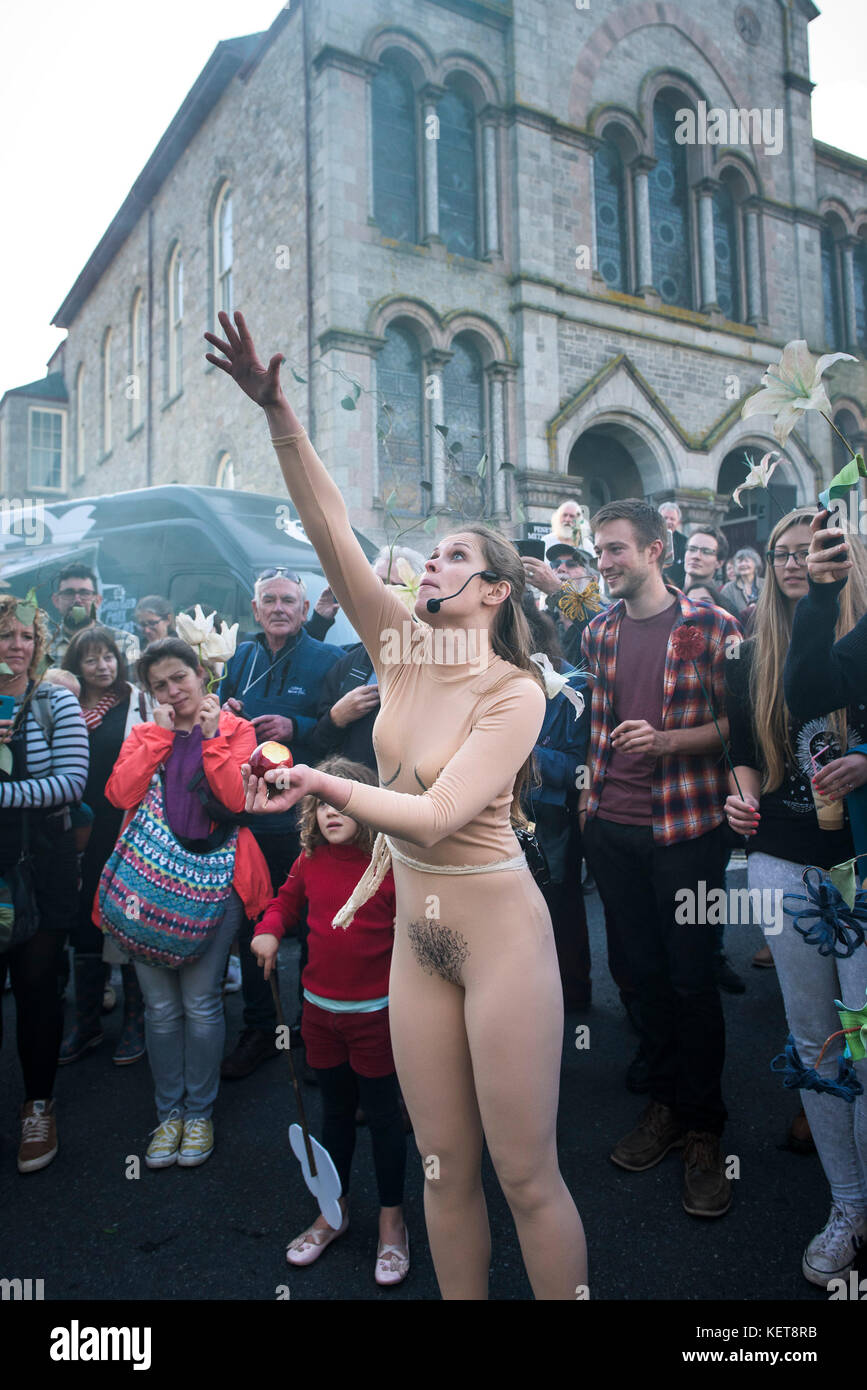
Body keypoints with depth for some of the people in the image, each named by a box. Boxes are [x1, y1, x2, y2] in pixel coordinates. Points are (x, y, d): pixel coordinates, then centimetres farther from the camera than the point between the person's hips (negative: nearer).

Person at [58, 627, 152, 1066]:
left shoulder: (139, 701, -1)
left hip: (127, 830, -3)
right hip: (80, 833, 4)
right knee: (84, 924, 11)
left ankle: (135, 1021, 21)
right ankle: (86, 1024, 27)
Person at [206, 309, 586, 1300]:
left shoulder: (515, 692, -15)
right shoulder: (401, 651, 0)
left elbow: (437, 815, -25)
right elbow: (329, 530, -7)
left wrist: (324, 788, -37)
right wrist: (276, 412, -14)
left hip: (500, 931, -5)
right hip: (416, 937, 5)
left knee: (526, 1175, 6)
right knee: (445, 1169, 16)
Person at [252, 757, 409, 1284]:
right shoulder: (311, 861, -3)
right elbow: (288, 899, 14)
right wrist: (270, 929, -3)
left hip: (375, 1012, -4)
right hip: (320, 1008, 5)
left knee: (382, 1115, 10)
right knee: (335, 1112, 22)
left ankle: (392, 1221, 31)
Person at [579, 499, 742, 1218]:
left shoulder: (711, 625, -7)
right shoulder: (599, 631, 7)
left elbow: (734, 723, -5)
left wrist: (667, 739, -21)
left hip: (686, 826, -4)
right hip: (612, 826, 5)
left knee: (692, 977, 4)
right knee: (645, 969, 14)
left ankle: (704, 1131, 22)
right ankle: (664, 1105, 31)